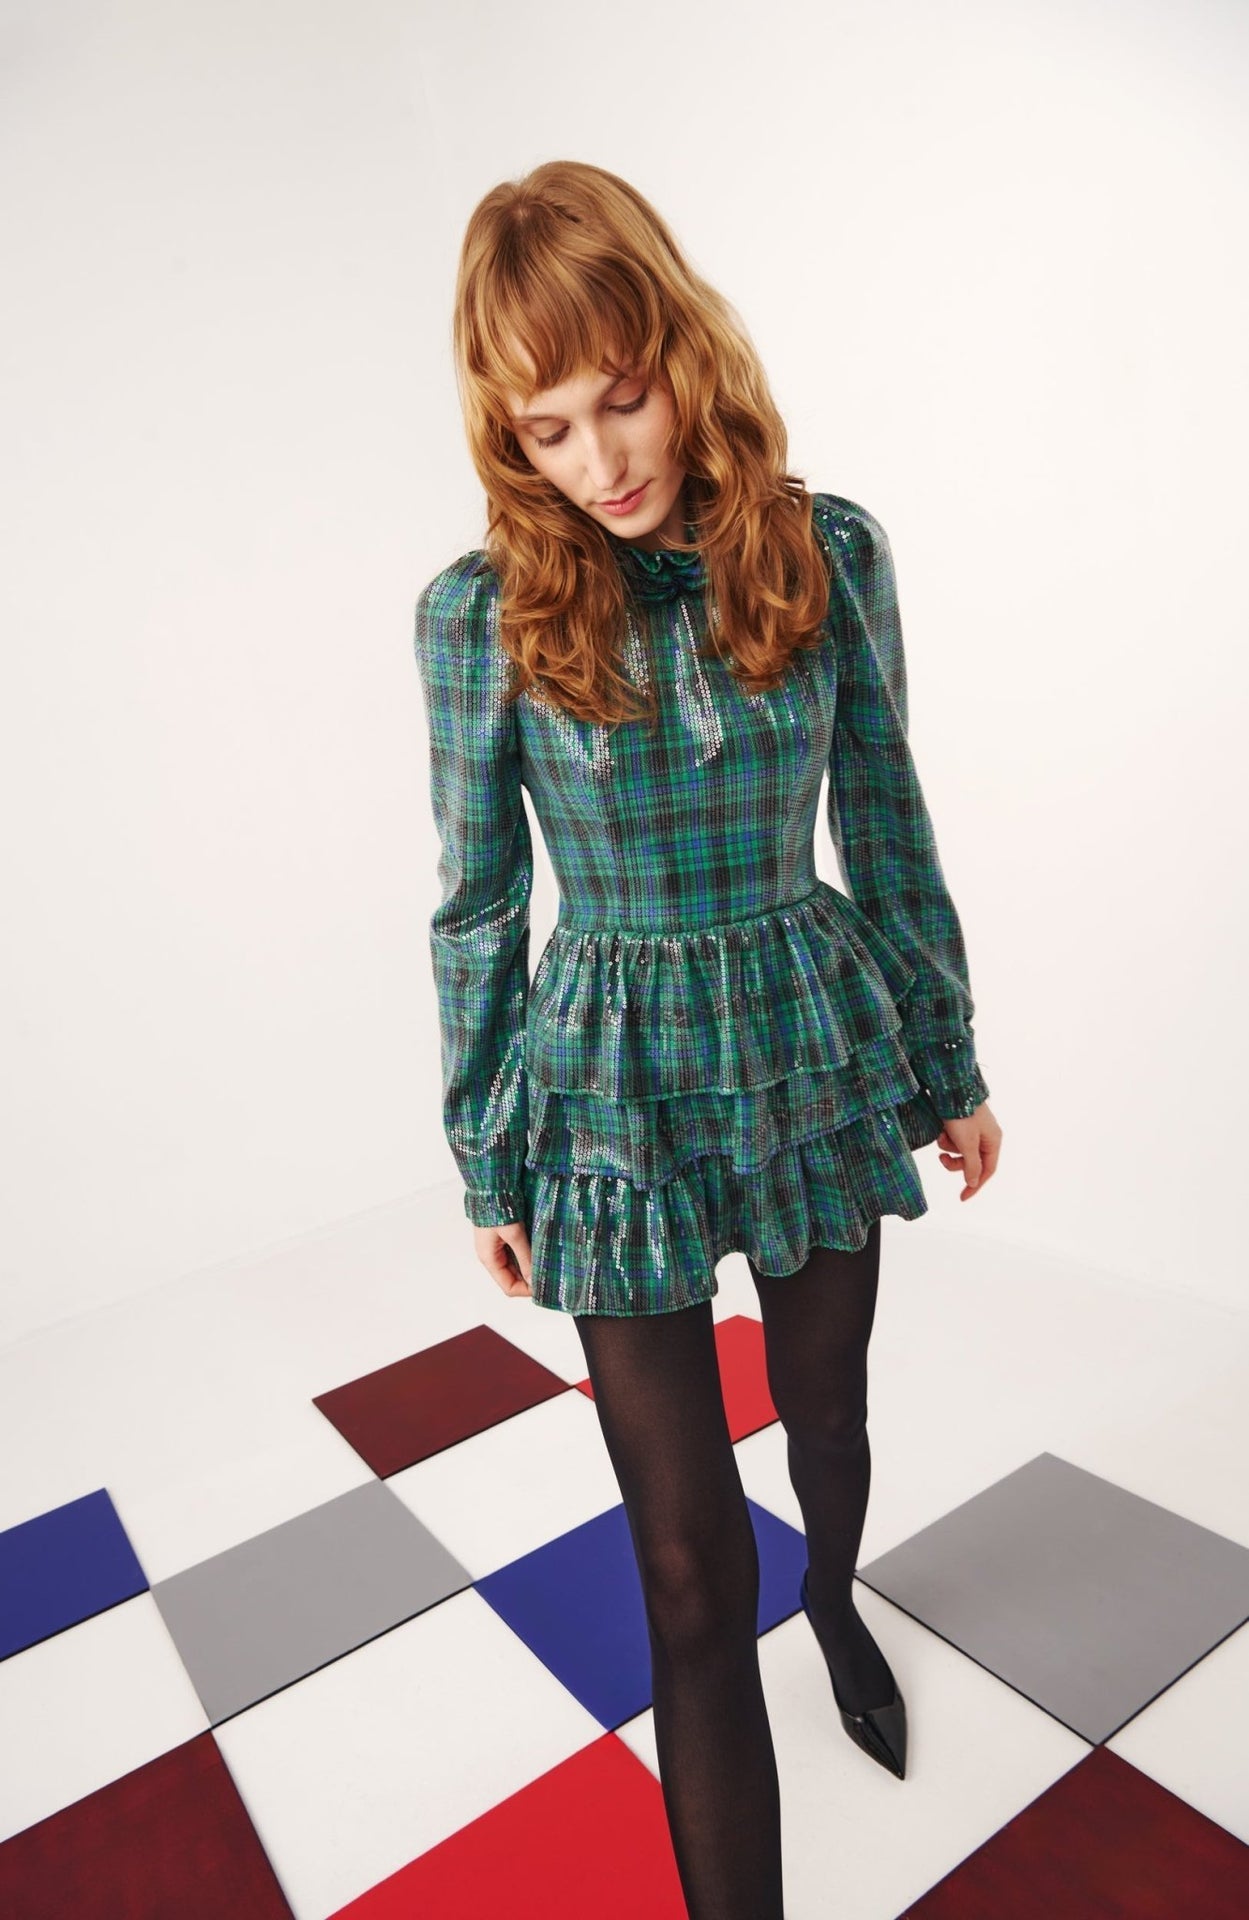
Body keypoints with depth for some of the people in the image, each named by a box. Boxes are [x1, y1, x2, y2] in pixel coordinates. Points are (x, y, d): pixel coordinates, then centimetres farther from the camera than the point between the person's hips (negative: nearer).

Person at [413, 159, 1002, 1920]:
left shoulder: (831, 550, -5)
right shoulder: (482, 611, -10)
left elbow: (887, 829, 3)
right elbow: (478, 908, -3)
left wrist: (950, 1066, 9)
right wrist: (488, 1168, 2)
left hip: (818, 1053, 3)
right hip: (614, 1095, -2)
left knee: (828, 1411, 25)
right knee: (690, 1564, 6)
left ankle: (836, 1597, 61)